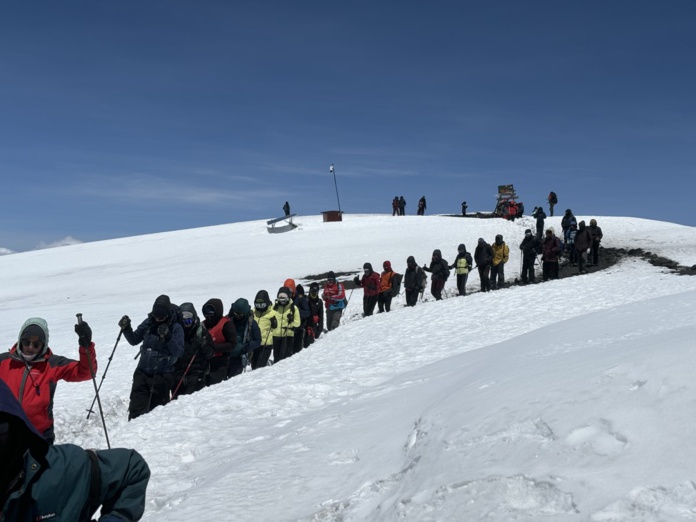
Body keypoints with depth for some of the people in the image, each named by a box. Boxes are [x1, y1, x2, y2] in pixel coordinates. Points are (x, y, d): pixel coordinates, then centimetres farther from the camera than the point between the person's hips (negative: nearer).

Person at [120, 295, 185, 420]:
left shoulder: (176, 328, -8)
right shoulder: (148, 323, 3)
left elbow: (179, 352, -16)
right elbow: (134, 340, 13)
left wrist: (168, 337, -30)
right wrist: (126, 329, -5)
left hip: (162, 375, -3)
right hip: (142, 372, 3)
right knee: (136, 409, 0)